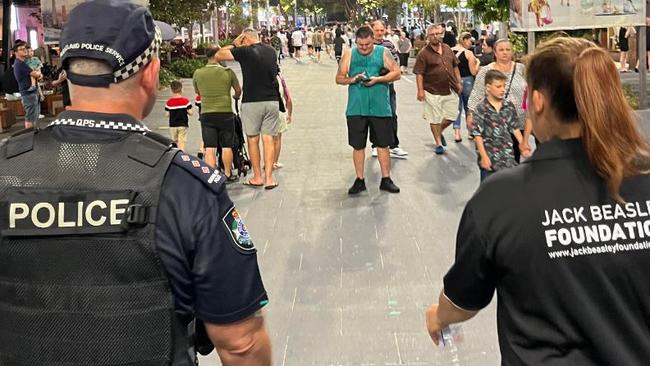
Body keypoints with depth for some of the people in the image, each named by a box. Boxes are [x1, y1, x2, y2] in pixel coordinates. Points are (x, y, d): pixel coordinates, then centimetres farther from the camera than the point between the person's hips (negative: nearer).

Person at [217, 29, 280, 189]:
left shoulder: (245, 51, -9)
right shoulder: (271, 51, 8)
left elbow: (219, 55, -6)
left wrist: (234, 44, 7)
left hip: (252, 102, -4)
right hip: (272, 101, 4)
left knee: (253, 139, 8)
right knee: (268, 139, 5)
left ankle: (257, 177, 12)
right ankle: (269, 177, 1)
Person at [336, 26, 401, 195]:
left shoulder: (383, 52, 1)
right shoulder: (349, 54, 4)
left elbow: (397, 73, -2)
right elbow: (339, 78, 6)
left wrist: (377, 79, -14)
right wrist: (352, 80, -14)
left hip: (380, 108, -1)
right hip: (356, 109, 1)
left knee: (383, 144, 6)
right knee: (358, 145, 6)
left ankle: (386, 179, 17)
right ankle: (360, 180, 18)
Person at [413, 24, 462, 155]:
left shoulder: (448, 49, 8)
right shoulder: (423, 54, -10)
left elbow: (455, 67, 17)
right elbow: (419, 73, -12)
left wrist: (458, 82, 11)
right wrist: (420, 90, -19)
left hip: (450, 90, 5)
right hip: (433, 92, -5)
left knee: (452, 116, 11)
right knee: (435, 119, 4)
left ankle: (439, 132, 36)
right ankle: (438, 143, 17)